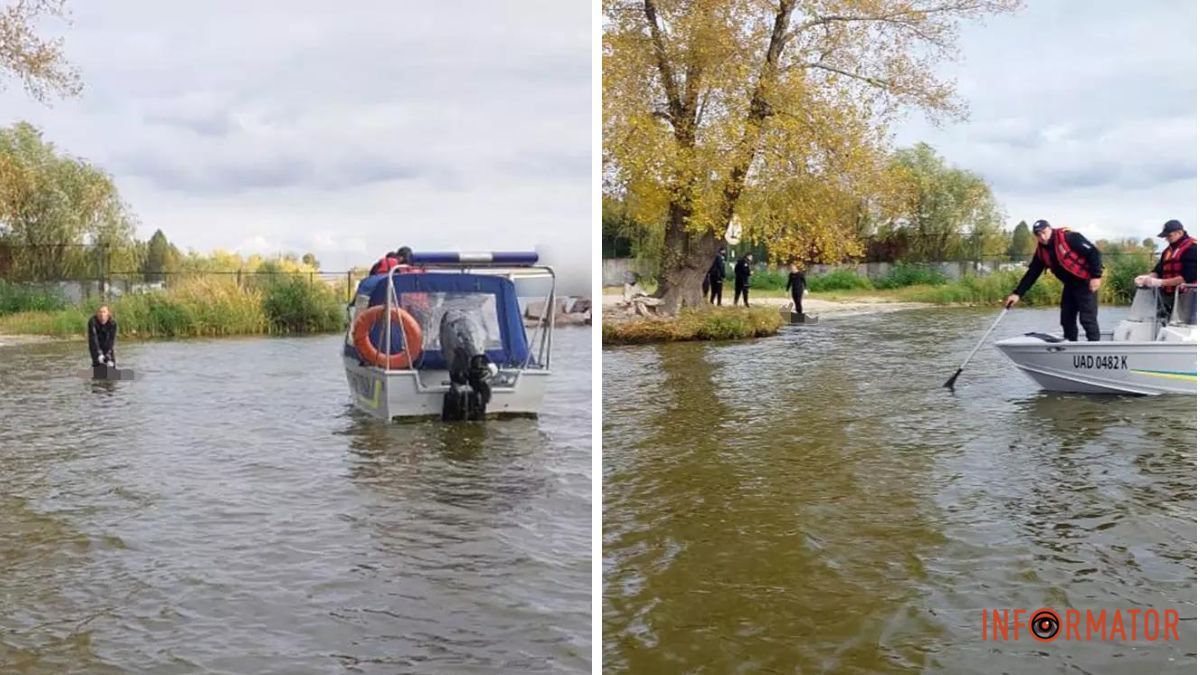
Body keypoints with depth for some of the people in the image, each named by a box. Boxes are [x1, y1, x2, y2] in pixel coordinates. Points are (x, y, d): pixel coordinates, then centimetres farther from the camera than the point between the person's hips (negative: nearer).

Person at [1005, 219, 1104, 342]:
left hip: (1086, 282, -8)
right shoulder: (1041, 251, 3)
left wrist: (1096, 276, -22)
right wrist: (1017, 293, -3)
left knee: (1087, 318, -10)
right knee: (1066, 318, 9)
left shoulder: (1069, 237, -19)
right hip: (1069, 285, 8)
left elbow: (1093, 252, -19)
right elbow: (1031, 274, 5)